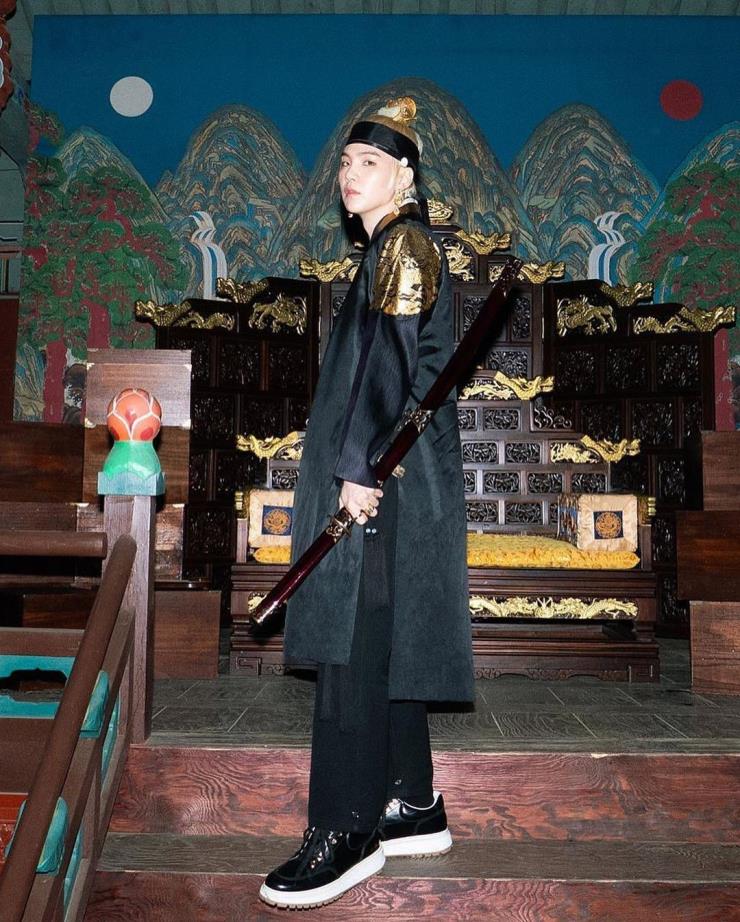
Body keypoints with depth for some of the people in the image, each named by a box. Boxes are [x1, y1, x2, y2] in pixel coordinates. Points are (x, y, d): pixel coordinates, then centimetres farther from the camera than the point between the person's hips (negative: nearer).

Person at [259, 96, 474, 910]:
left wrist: (361, 467, -21)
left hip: (384, 476, -10)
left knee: (355, 645, -9)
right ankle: (415, 806, 21)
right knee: (381, 642, 11)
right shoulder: (391, 248, 21)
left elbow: (395, 361, -17)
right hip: (381, 472, 10)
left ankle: (346, 833, 1)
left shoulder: (405, 245, -7)